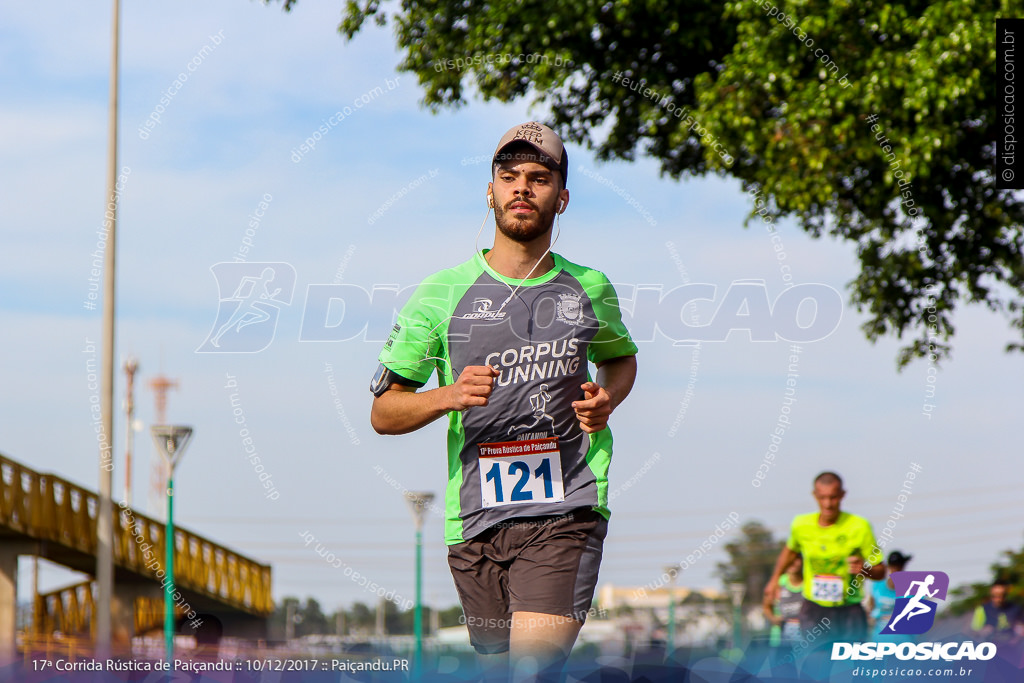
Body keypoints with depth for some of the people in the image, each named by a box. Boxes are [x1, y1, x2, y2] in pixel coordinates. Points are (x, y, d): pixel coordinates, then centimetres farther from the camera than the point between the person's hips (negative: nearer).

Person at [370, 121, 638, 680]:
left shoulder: (590, 289, 8)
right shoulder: (443, 293, 3)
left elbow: (621, 356, 31)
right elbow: (383, 413, 5)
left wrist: (606, 399, 7)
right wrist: (449, 395, -15)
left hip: (567, 512, -1)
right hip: (475, 521, 1)